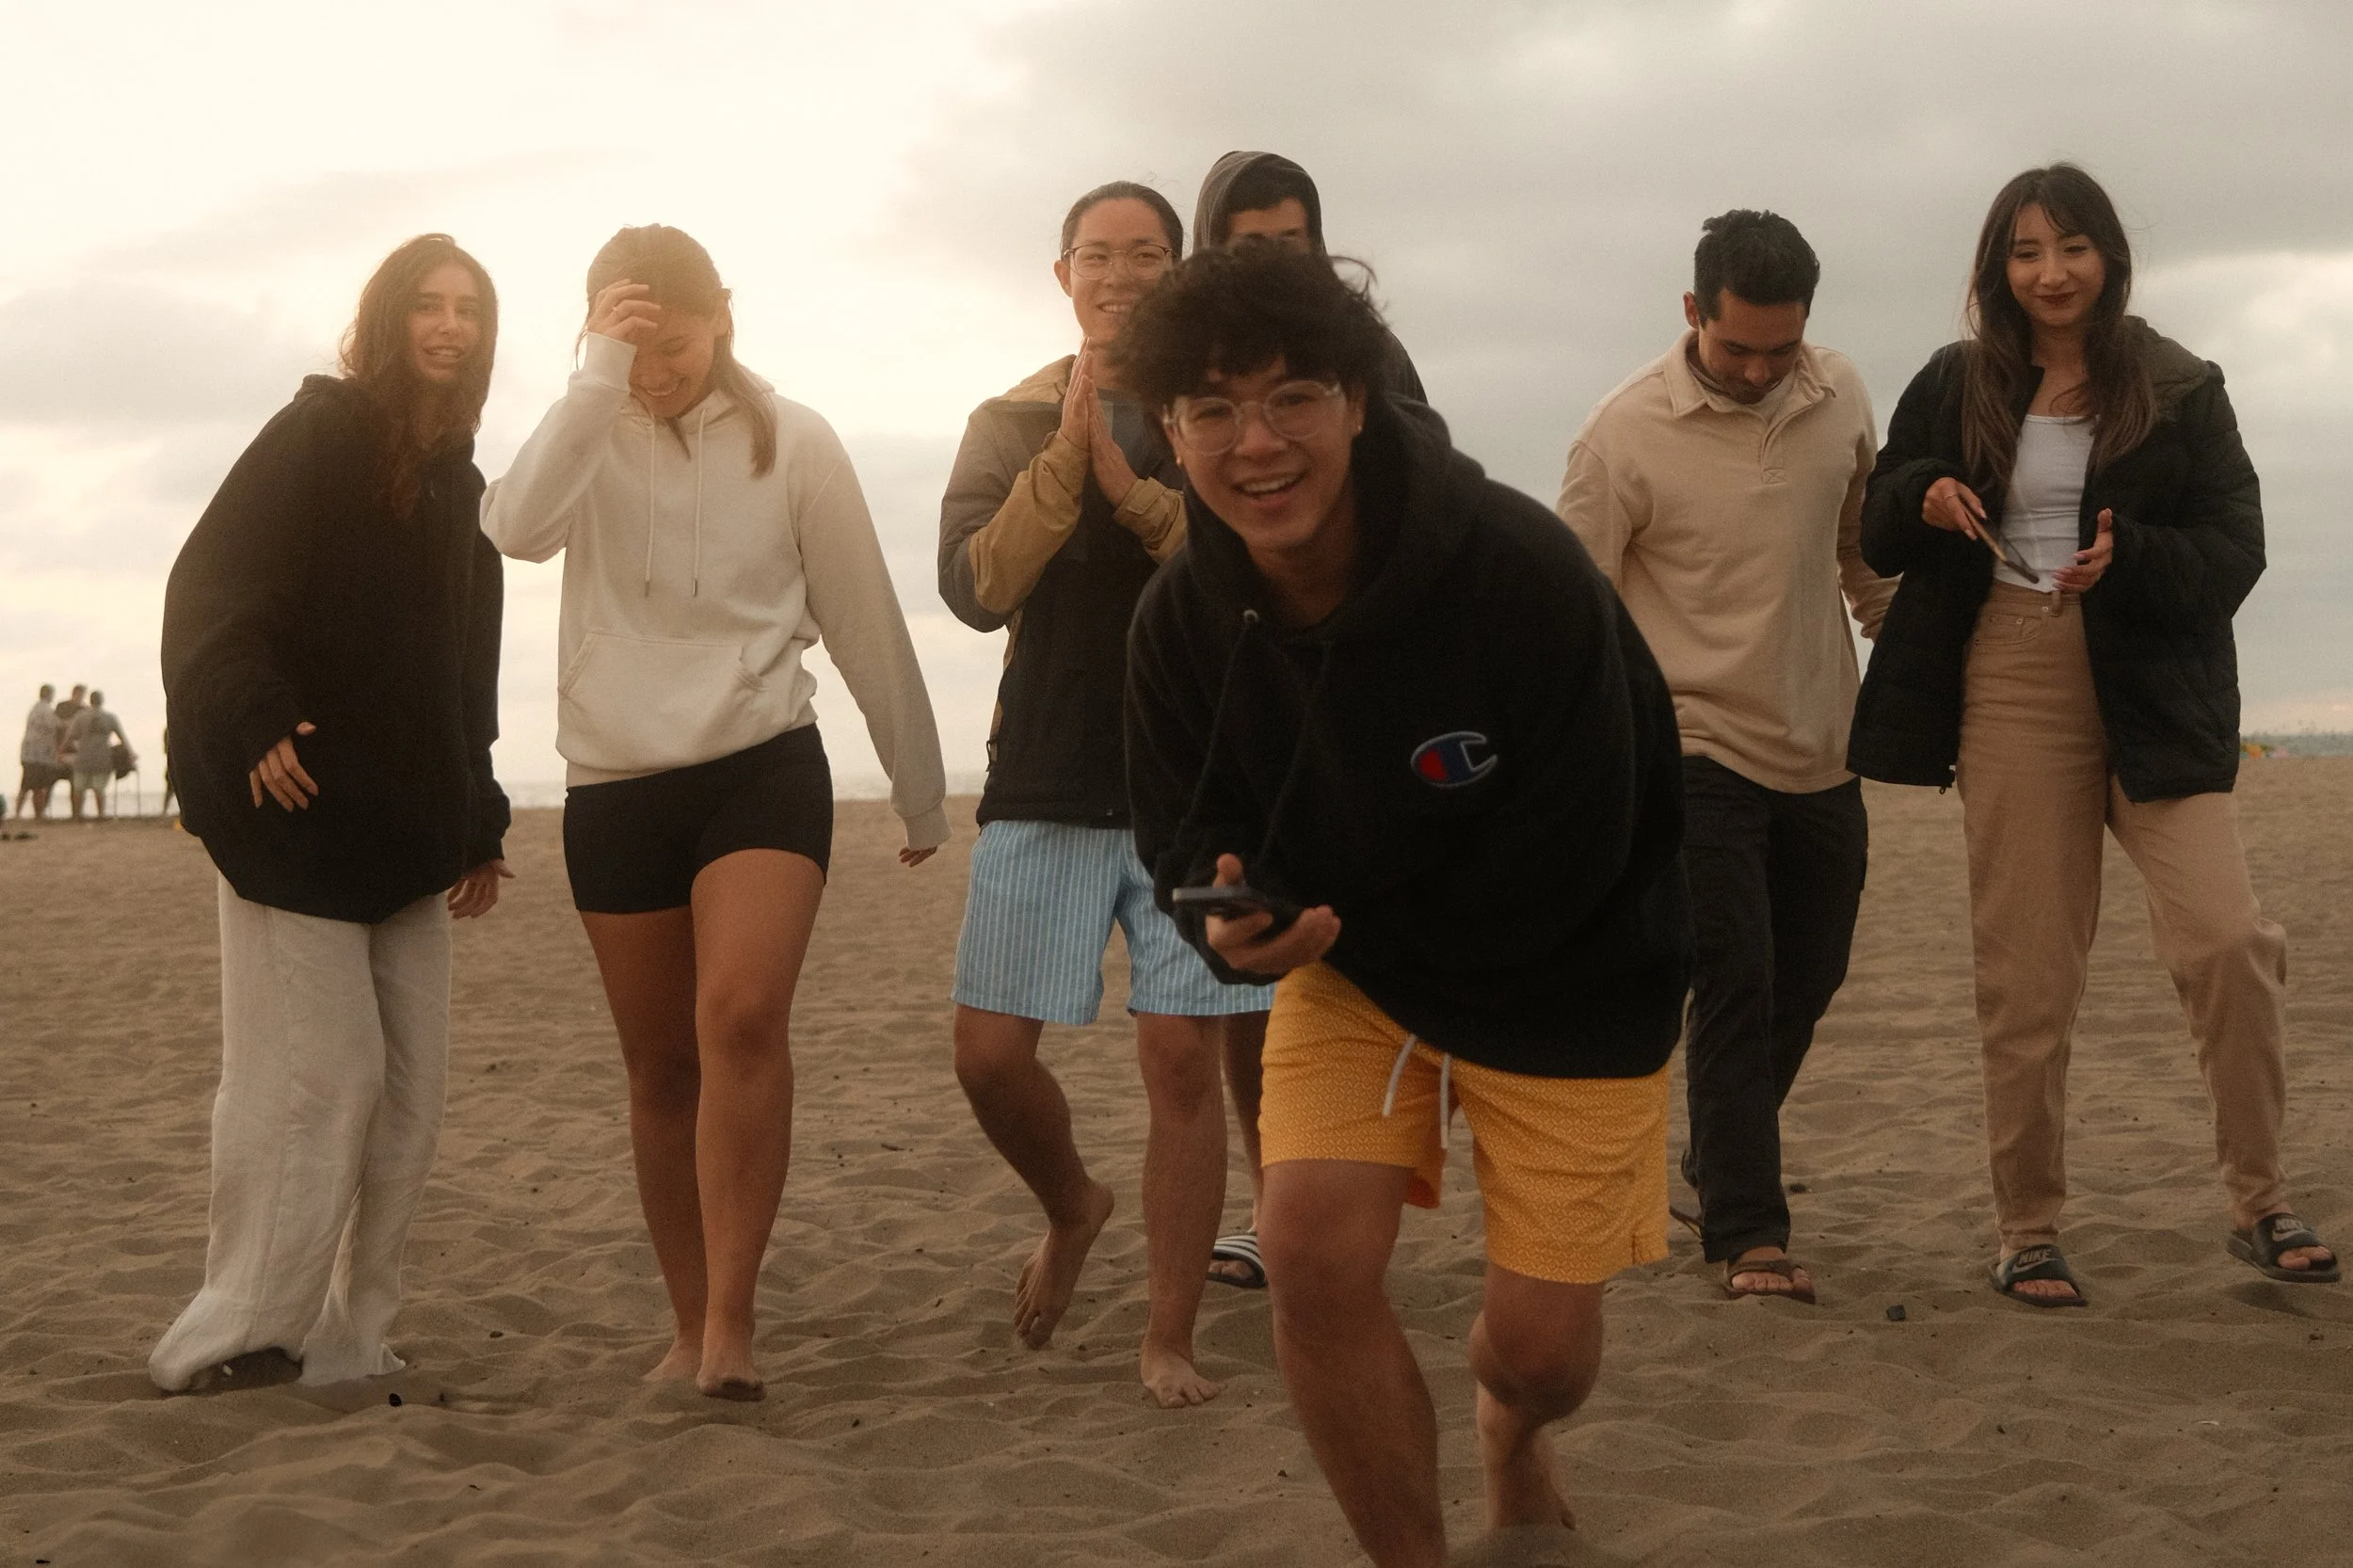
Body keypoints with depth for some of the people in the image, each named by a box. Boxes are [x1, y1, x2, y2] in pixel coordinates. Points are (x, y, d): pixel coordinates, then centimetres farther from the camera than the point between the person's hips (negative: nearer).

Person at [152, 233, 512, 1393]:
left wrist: (477, 819, 16)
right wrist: (250, 724, -26)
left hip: (404, 831, 7)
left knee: (408, 1092, 4)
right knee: (316, 1072, -11)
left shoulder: (457, 481, 17)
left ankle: (344, 1338, 11)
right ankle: (241, 1333, -2)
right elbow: (208, 587, -14)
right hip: (299, 813, -7)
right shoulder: (318, 437, -4)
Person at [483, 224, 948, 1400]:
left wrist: (921, 792, 10)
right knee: (661, 1064, 7)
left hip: (762, 768, -2)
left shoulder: (792, 441, -1)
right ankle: (689, 1323, 20)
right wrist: (600, 376, -23)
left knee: (742, 1017, -24)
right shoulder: (588, 437, 3)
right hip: (616, 784, 3)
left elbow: (865, 621, 5)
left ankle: (731, 1322, -20)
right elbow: (516, 528, -20)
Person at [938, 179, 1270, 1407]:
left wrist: (1132, 486, -20)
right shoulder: (1011, 421, 7)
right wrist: (1064, 455, -17)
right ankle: (1072, 1208, 31)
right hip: (1044, 784, 2)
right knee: (989, 1054, -1)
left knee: (1182, 1062, -3)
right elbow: (974, 588, -8)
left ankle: (1169, 1340, 9)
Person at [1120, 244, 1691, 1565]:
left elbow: (1565, 867, -26)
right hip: (1348, 964, 3)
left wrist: (1323, 921, -20)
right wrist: (1238, 924, -29)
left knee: (1542, 1348, 0)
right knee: (1314, 1247, -19)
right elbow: (1188, 846, -4)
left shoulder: (1523, 570, -29)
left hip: (1571, 986, -3)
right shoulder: (1185, 617, -14)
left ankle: (1516, 1433, 41)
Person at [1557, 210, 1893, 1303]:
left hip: (1822, 751, 5)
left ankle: (1718, 1164, 36)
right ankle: (1748, 1234, -3)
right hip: (1698, 750, -5)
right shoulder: (1626, 434, -13)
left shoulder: (1840, 396, 0)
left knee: (1808, 977, 14)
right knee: (1736, 983, -10)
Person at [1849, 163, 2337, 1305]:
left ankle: (2260, 1206, 1)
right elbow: (1879, 538, 13)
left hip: (2151, 697, -1)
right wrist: (1924, 500, -9)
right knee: (2024, 982, 3)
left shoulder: (2181, 392, 3)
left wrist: (2128, 562, -20)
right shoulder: (1956, 387, 8)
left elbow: (2235, 554, -1)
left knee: (2227, 940, -15)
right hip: (2011, 693, 1)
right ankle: (2029, 1234, 14)